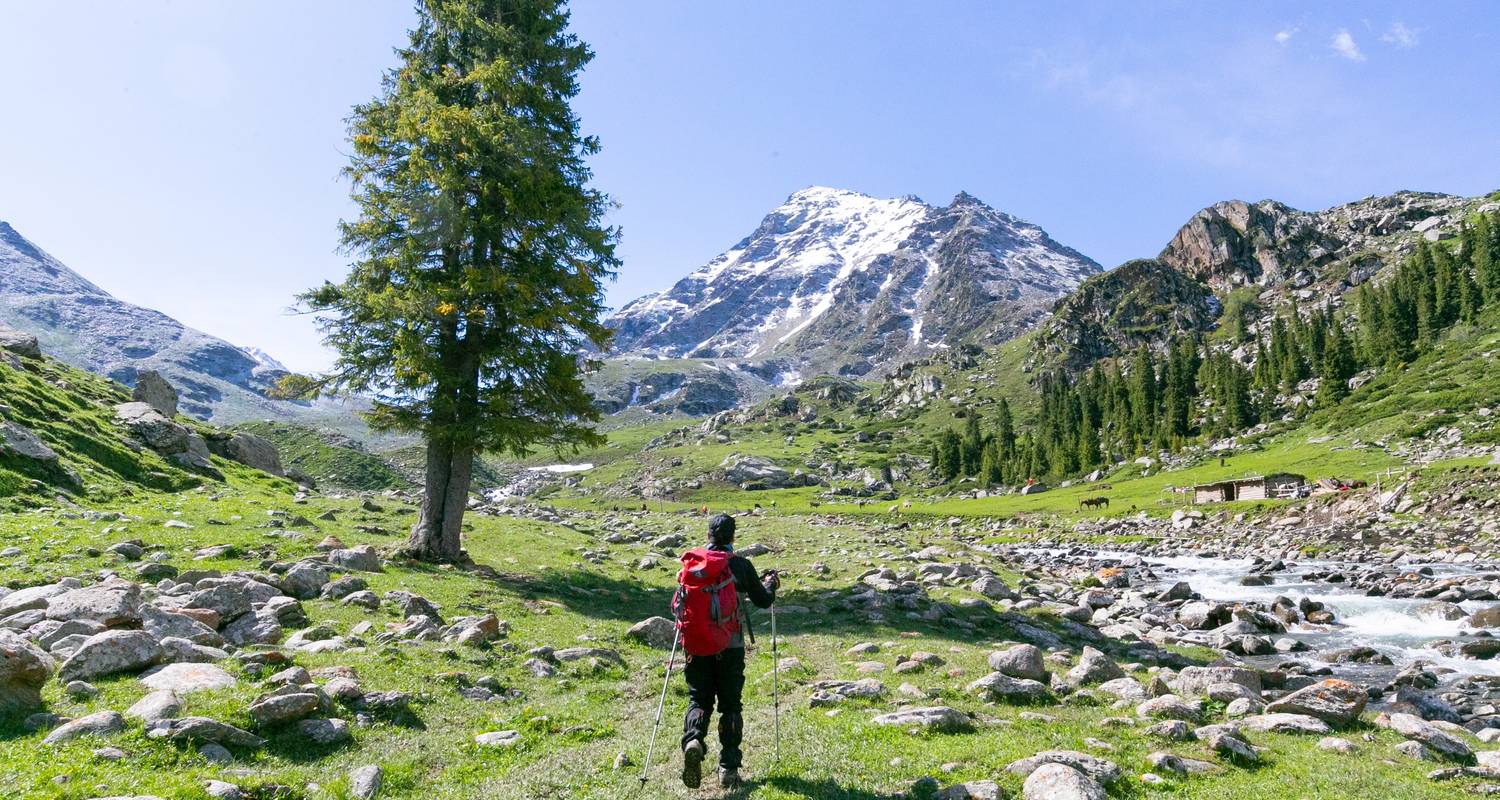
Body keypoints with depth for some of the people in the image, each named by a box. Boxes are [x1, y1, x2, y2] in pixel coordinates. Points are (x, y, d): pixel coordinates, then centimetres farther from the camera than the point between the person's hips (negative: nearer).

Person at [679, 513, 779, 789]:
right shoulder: (742, 565, -3)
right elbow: (763, 601, 7)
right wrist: (770, 584, 28)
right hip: (731, 646, -1)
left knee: (699, 699, 12)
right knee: (730, 705, 10)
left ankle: (693, 740, -17)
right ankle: (728, 768, 9)